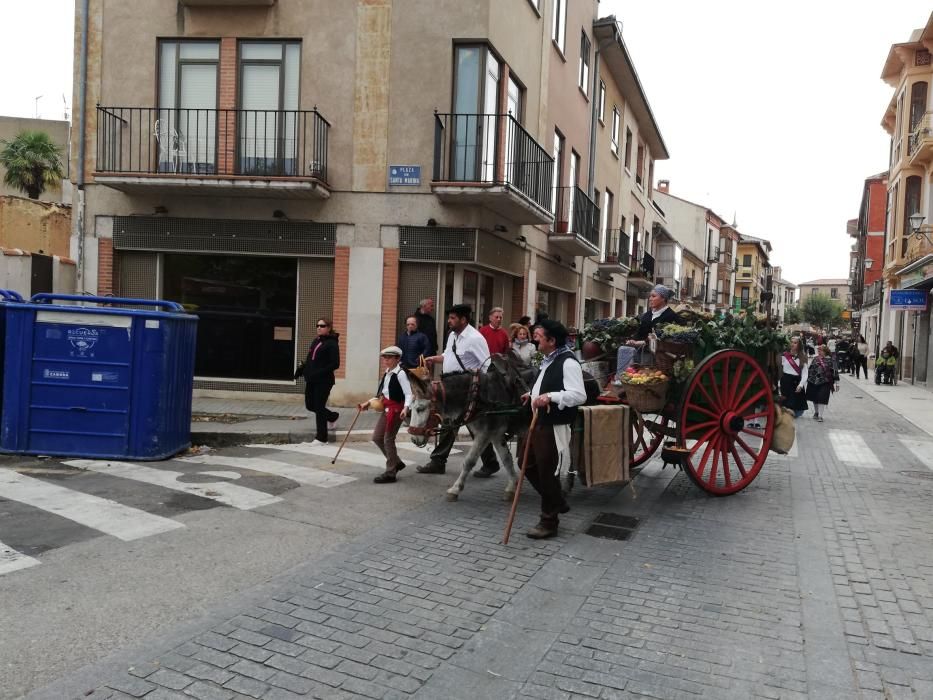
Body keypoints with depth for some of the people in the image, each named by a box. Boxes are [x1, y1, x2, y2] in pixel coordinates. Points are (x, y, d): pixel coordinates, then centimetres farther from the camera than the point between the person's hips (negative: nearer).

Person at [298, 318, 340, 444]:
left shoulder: (332, 344, -10)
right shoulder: (315, 341, 13)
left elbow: (335, 364, -16)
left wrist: (319, 373, -23)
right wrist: (301, 369, 2)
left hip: (323, 381, -8)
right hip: (311, 380, 8)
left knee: (319, 407, -3)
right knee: (310, 405, 14)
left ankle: (321, 438, 10)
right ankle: (332, 417, 39)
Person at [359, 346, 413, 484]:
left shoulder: (400, 373, -15)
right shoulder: (387, 373, 12)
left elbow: (408, 394, -21)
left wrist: (406, 408, -36)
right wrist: (368, 403, 15)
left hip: (396, 409, -9)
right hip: (387, 409, 9)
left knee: (388, 439, -4)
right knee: (377, 437, 12)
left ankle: (390, 473, 8)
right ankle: (396, 462, 27)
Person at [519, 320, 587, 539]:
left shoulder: (568, 362, -19)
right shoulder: (549, 360, 12)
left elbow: (579, 395, -28)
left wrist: (550, 397, -35)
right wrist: (534, 394, 17)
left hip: (555, 426, -10)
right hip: (540, 422, 10)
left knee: (547, 471, 0)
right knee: (528, 463, 18)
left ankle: (549, 521, 17)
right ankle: (557, 502, 34)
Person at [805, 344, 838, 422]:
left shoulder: (830, 360, -5)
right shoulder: (815, 359, 8)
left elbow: (834, 372, -5)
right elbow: (810, 369, 15)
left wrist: (836, 382, -6)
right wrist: (808, 378, 15)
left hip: (825, 383, -5)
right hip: (814, 382, 5)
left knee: (822, 398, -10)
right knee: (814, 398, 15)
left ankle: (820, 416, -5)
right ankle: (816, 412, 34)